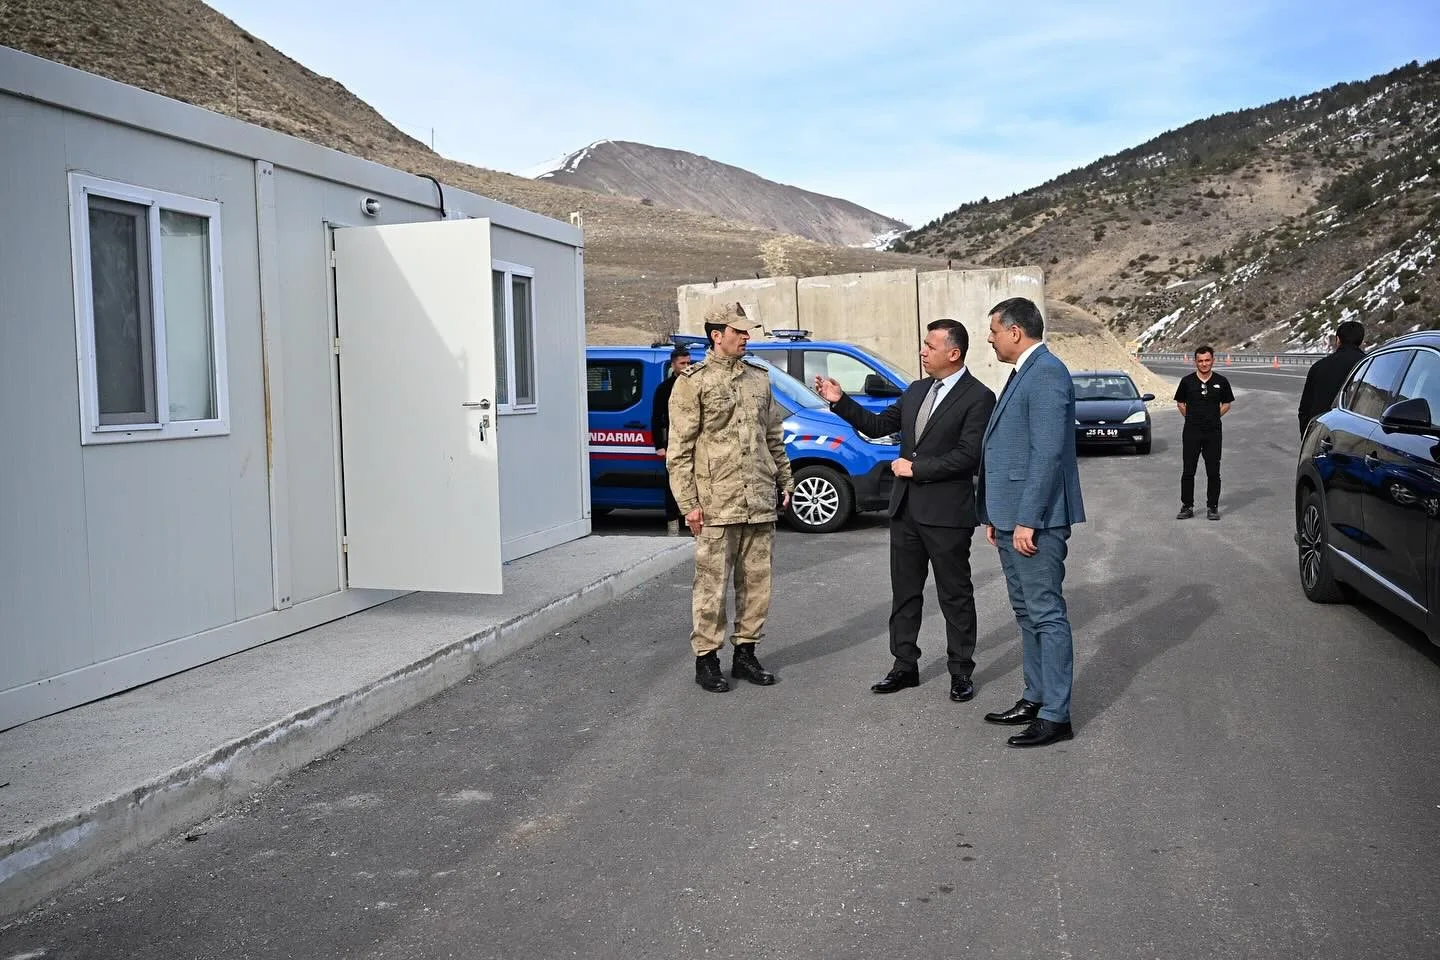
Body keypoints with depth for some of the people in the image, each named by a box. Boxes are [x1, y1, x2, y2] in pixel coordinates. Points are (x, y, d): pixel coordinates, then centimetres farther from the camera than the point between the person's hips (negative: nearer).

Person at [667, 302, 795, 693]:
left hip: (761, 503, 6)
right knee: (712, 584, -1)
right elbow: (679, 448, -6)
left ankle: (745, 653, 22)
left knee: (756, 582, 10)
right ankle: (706, 658, 11)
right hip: (716, 506, -5)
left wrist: (785, 481, 16)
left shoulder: (759, 378, 14)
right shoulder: (693, 382, -3)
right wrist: (688, 502, -11)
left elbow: (774, 437, 21)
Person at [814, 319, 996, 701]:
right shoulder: (915, 391, 12)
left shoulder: (978, 397, -10)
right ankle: (905, 665, 23)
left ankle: (961, 672, 16)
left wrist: (916, 467, -15)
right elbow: (878, 425, 15)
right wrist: (840, 401, 4)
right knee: (904, 592, 13)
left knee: (955, 595, 5)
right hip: (906, 508, 7)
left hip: (946, 512, -7)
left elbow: (968, 455, -18)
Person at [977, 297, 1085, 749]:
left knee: (1047, 615, -4)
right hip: (1013, 519, 11)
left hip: (1034, 520, -10)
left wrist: (1027, 520, -22)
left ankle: (1056, 716, 2)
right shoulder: (1025, 373, 17)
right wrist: (998, 517, 18)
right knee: (1027, 614, 16)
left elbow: (1048, 453, -21)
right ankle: (1035, 699, 27)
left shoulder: (1046, 373, -15)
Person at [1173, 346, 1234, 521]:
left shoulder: (1221, 382, 1)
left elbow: (1226, 404, 13)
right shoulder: (1187, 381, 1)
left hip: (1213, 432, 0)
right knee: (1188, 472, 2)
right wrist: (1191, 418, 6)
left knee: (1213, 472, 3)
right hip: (1191, 433, 0)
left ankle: (1212, 507, 12)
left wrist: (1213, 417, 5)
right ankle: (1187, 506, 10)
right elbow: (1180, 403, 12)